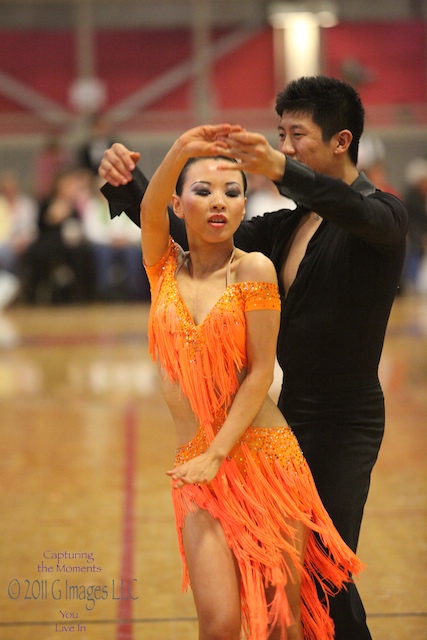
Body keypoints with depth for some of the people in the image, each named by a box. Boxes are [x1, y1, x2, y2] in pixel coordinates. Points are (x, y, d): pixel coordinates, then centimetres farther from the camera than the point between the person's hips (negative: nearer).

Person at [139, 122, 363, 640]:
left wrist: (217, 455, -14)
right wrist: (179, 153, -31)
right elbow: (149, 213, -14)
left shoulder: (253, 269, -2)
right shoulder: (164, 267, 8)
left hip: (266, 457, -2)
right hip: (196, 470, 2)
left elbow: (261, 371, -7)